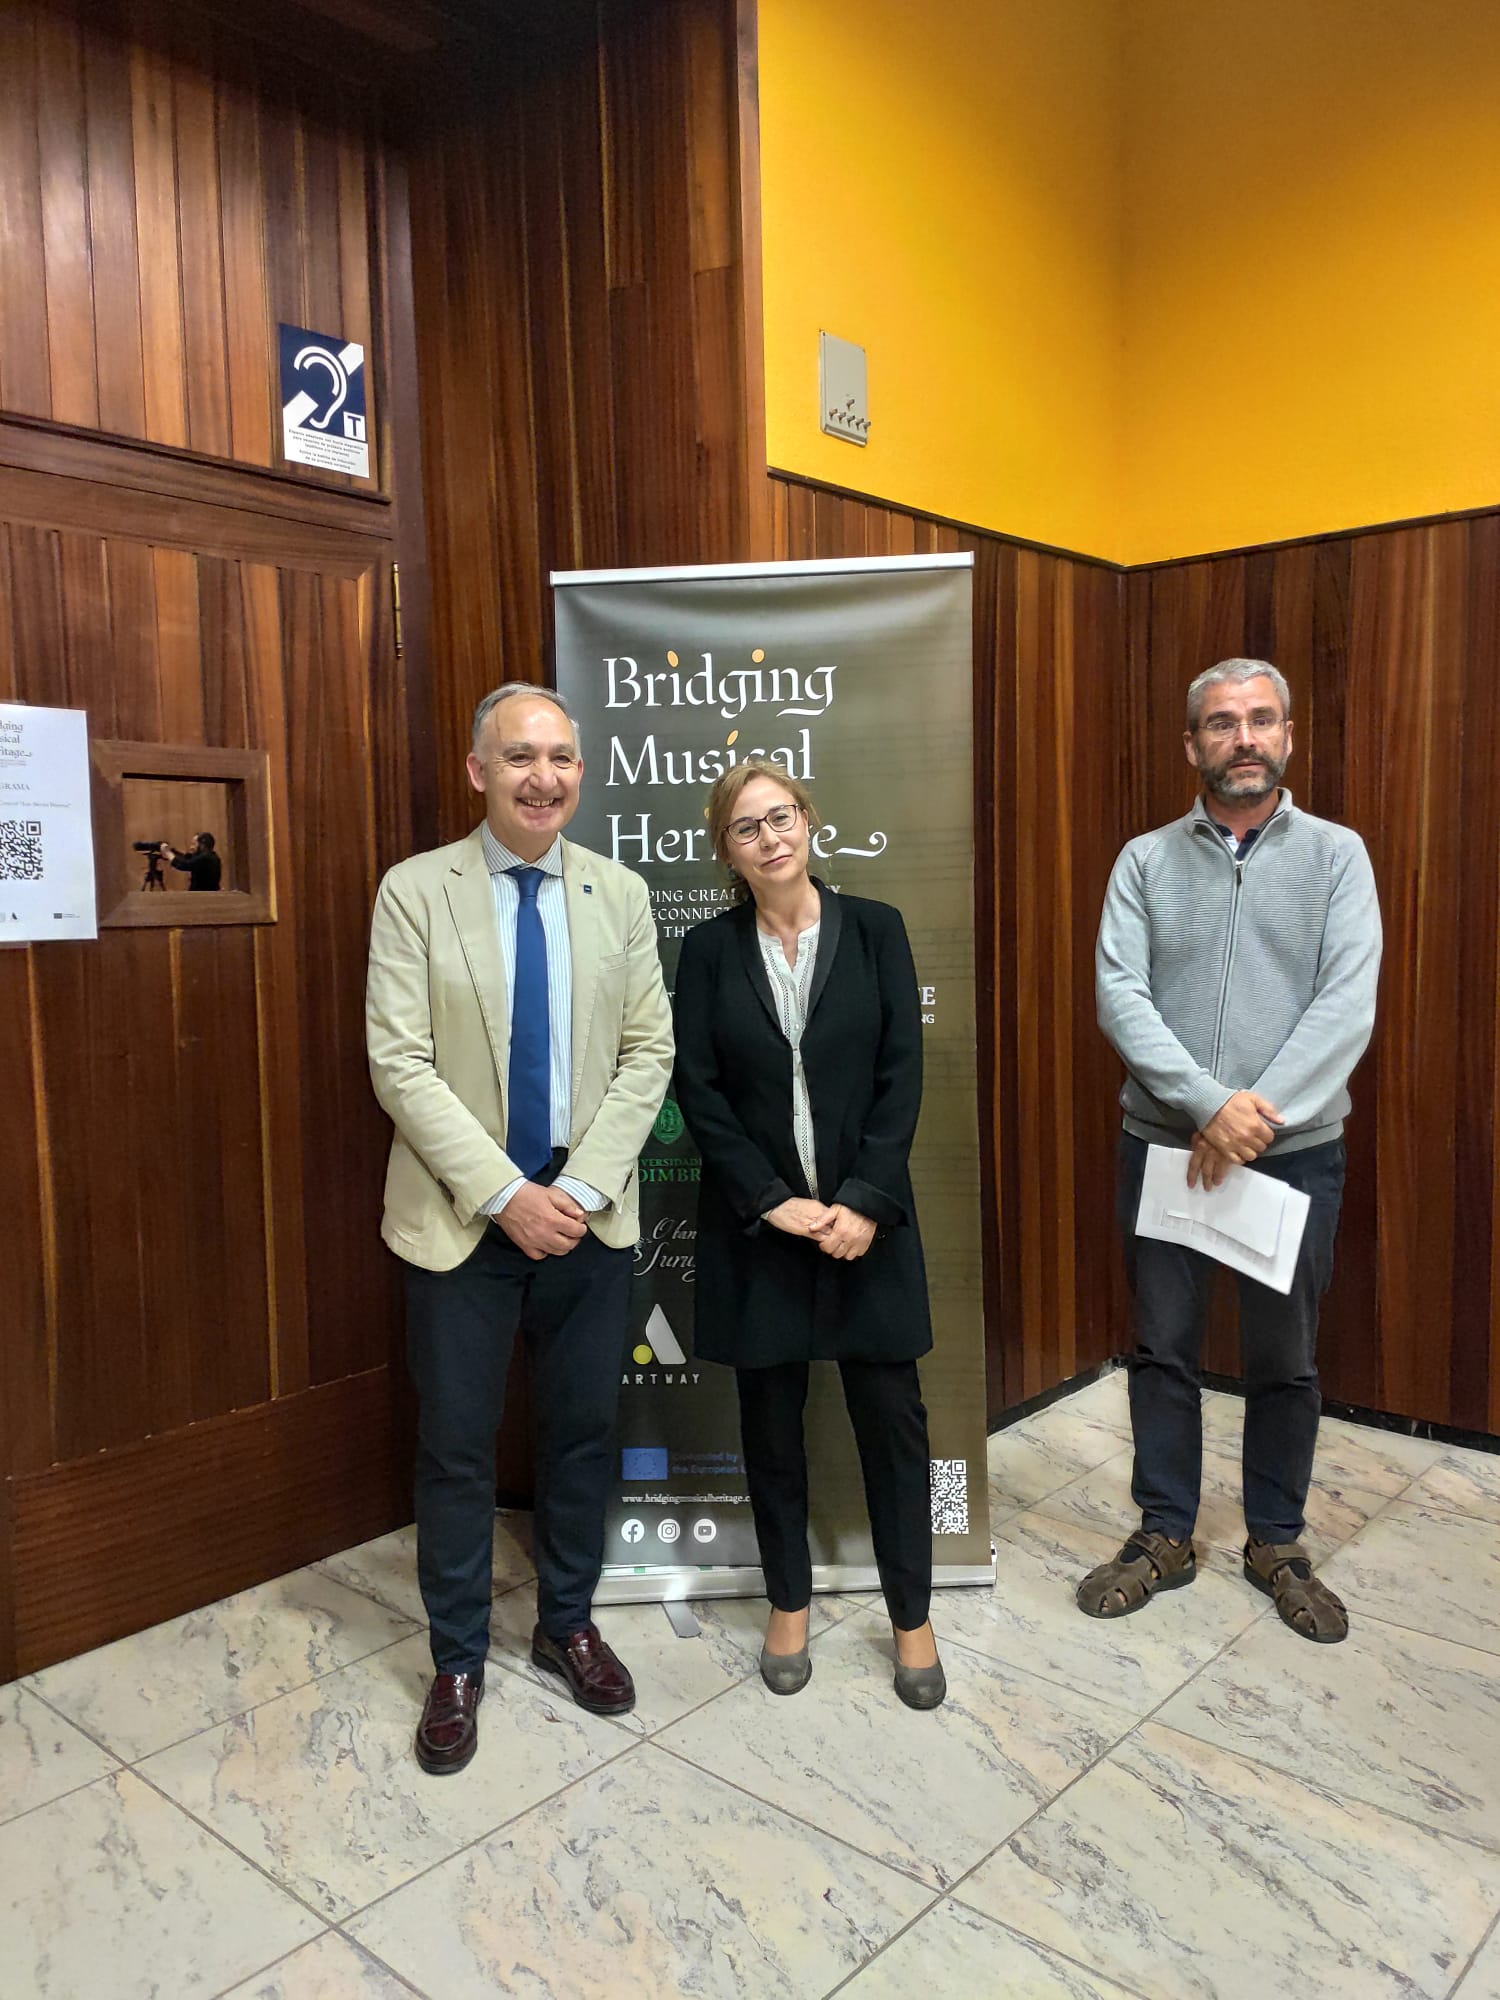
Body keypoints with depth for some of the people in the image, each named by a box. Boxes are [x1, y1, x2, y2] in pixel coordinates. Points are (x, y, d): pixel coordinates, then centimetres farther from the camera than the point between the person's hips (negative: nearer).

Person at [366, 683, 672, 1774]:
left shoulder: (621, 893, 2)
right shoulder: (416, 891, -6)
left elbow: (648, 1050, 0)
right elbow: (400, 1064, -10)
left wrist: (583, 1187, -10)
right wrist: (504, 1195, -16)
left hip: (589, 1216, 3)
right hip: (463, 1219, -2)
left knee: (584, 1432, 14)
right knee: (457, 1447, 9)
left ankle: (568, 1623, 37)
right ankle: (459, 1659, 30)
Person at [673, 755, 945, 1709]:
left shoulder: (875, 928, 0)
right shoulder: (710, 949, 1)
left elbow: (902, 1073, -4)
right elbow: (698, 1089, -3)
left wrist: (866, 1201, -12)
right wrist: (772, 1201, -11)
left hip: (868, 1215, 0)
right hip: (757, 1223, 1)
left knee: (893, 1415, 6)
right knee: (772, 1419, 12)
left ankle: (912, 1617, 25)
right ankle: (790, 1603, 31)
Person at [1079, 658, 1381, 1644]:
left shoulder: (1337, 854, 1)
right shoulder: (1146, 860, 2)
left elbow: (1348, 1003, -10)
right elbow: (1120, 996, -8)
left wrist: (1259, 1117, -20)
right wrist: (1211, 1103, -19)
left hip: (1297, 1150, 0)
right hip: (1164, 1144, 1)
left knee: (1286, 1361, 11)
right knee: (1163, 1350, 10)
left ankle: (1277, 1543, 30)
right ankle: (1166, 1536, 27)